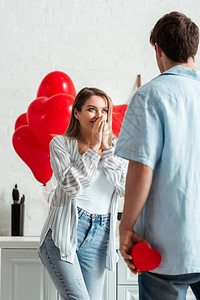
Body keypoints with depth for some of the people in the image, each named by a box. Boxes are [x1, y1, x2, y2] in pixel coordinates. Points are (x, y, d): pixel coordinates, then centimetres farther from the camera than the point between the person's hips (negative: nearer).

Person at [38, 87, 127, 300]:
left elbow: (127, 188, -4)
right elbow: (72, 186, -12)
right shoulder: (61, 143, 3)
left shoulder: (115, 148, 11)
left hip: (98, 237, 4)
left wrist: (107, 149, -5)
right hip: (63, 233, -4)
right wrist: (93, 148, -8)